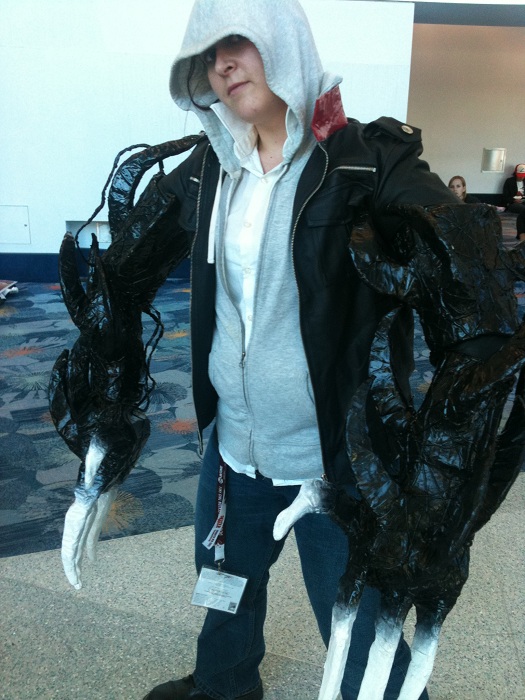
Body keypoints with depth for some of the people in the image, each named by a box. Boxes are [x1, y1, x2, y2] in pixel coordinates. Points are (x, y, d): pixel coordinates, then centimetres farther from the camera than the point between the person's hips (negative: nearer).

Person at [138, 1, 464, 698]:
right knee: (226, 580, 29)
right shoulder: (210, 168, 2)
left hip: (332, 455, -6)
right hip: (233, 442, 6)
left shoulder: (368, 163, -15)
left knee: (359, 627, 11)